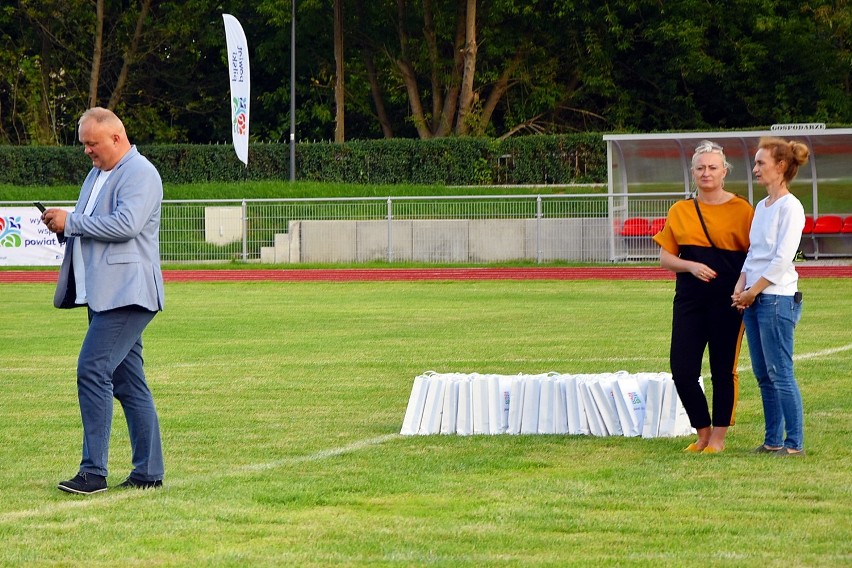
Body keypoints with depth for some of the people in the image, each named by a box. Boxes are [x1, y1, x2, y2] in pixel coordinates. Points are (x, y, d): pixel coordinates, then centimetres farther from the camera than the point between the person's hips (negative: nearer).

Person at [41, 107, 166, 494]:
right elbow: (90, 228, 28)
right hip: (103, 294, 10)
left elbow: (126, 224, -24)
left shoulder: (140, 173, -10)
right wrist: (63, 226, 6)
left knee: (93, 370, -17)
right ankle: (148, 472, 13)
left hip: (126, 294, -10)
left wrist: (72, 221, -17)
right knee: (127, 382, 10)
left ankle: (93, 471, -17)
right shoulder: (96, 175, 20)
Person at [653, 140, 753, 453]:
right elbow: (665, 257, 10)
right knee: (682, 371, -1)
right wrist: (691, 266, -9)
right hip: (689, 300, 3)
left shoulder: (741, 210, 1)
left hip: (728, 301, -3)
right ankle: (702, 433, 16)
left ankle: (718, 437, 12)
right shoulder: (680, 211, 9)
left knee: (724, 370, 2)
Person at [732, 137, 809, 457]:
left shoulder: (790, 207, -10)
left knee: (780, 373, -8)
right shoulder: (761, 207, 16)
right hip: (754, 299, 9)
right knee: (763, 374, 9)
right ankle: (773, 440, 14)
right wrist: (740, 287, 1)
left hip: (778, 297, -9)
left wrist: (753, 291, -13)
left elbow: (782, 258, -15)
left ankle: (795, 442, -4)